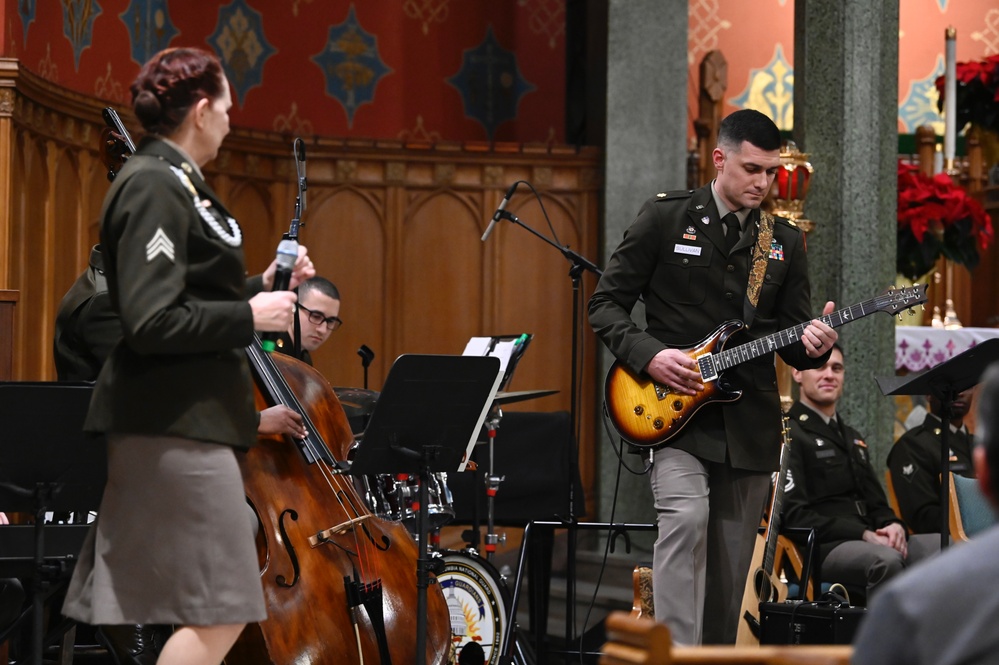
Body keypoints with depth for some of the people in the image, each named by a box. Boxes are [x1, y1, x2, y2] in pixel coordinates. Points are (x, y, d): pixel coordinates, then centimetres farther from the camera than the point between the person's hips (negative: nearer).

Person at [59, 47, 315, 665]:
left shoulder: (172, 181, 16)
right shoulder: (154, 186, -14)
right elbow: (152, 323, -22)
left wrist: (261, 287, 14)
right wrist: (250, 317, -14)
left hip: (176, 413, 10)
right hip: (177, 421, -10)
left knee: (117, 607, 10)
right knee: (221, 610, -8)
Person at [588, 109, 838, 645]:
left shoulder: (785, 242, 12)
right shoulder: (665, 218, 1)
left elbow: (791, 334, 13)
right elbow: (606, 303, 1)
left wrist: (811, 346, -11)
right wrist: (649, 355, -15)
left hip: (749, 422, 4)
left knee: (730, 567, 6)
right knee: (686, 518, -26)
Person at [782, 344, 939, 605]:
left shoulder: (852, 438, 28)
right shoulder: (789, 435, 0)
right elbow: (794, 515, -10)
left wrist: (893, 525, 1)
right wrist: (864, 535, -17)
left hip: (871, 541, 8)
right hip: (822, 549, -8)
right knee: (886, 561, -39)